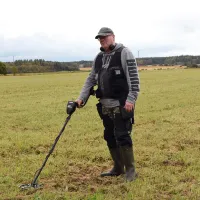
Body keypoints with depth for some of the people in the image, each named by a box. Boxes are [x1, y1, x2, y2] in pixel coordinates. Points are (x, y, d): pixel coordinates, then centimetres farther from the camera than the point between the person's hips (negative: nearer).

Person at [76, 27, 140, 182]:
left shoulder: (124, 53, -6)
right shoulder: (99, 58, 15)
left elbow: (134, 78, -12)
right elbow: (91, 80, 17)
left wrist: (131, 99, -20)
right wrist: (82, 98, 7)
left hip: (121, 105, -7)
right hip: (105, 105, 7)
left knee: (122, 136, -9)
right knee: (110, 137, 11)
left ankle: (130, 170, 3)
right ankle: (118, 168, 24)